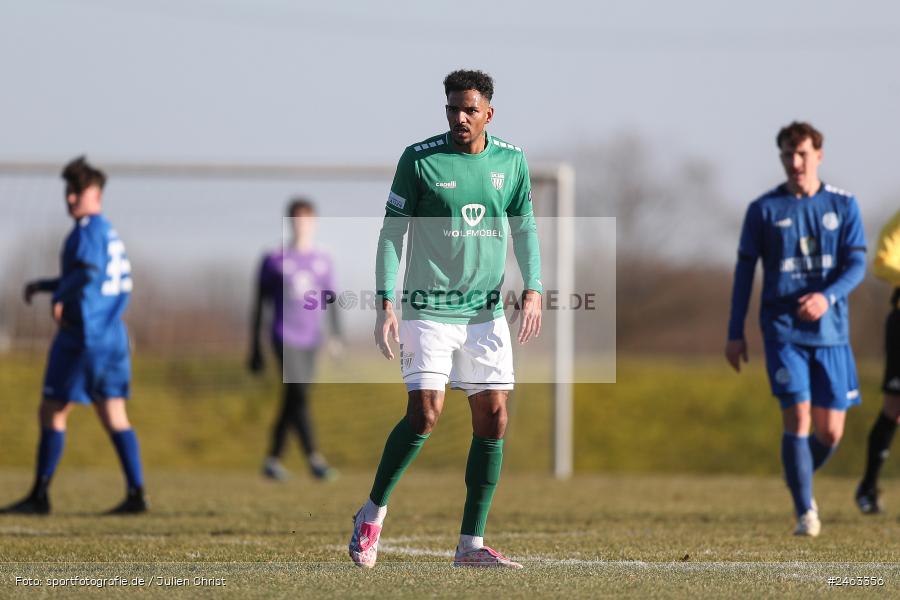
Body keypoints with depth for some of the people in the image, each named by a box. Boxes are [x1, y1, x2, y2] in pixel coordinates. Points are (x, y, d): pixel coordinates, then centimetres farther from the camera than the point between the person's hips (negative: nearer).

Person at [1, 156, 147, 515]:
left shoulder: (87, 229, -11)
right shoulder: (110, 232, 17)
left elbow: (89, 271, -28)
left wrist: (59, 298, -14)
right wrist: (44, 286, 24)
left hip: (82, 336, -9)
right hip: (113, 336, 9)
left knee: (53, 413, -1)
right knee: (113, 416, 8)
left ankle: (40, 496, 2)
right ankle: (136, 494, 1)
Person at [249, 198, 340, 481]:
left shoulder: (323, 262, 11)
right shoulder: (275, 261, 1)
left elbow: (331, 302, 13)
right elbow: (259, 305, 4)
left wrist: (336, 336, -2)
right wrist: (255, 351, 4)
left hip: (310, 341, 4)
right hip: (285, 338, -4)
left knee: (291, 403, 7)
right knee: (298, 395, -17)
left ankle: (273, 460, 18)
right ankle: (314, 459, -22)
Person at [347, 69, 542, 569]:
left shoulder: (511, 161, 6)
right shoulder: (419, 160, -6)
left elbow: (524, 227, 15)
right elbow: (392, 232, -3)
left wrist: (532, 290, 1)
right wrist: (386, 303, -11)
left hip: (485, 312, 4)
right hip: (428, 311, -4)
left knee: (493, 419, -1)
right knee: (424, 415, -14)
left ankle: (471, 544, 6)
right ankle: (373, 512, 8)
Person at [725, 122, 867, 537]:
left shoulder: (843, 206, 5)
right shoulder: (764, 210, 3)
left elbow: (857, 264, -1)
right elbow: (745, 270, 7)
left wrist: (827, 296, -21)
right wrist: (735, 334, 4)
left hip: (830, 330, 2)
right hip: (782, 329, -2)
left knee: (830, 431, 2)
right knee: (797, 417, -15)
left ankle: (799, 483, 32)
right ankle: (805, 512, -10)